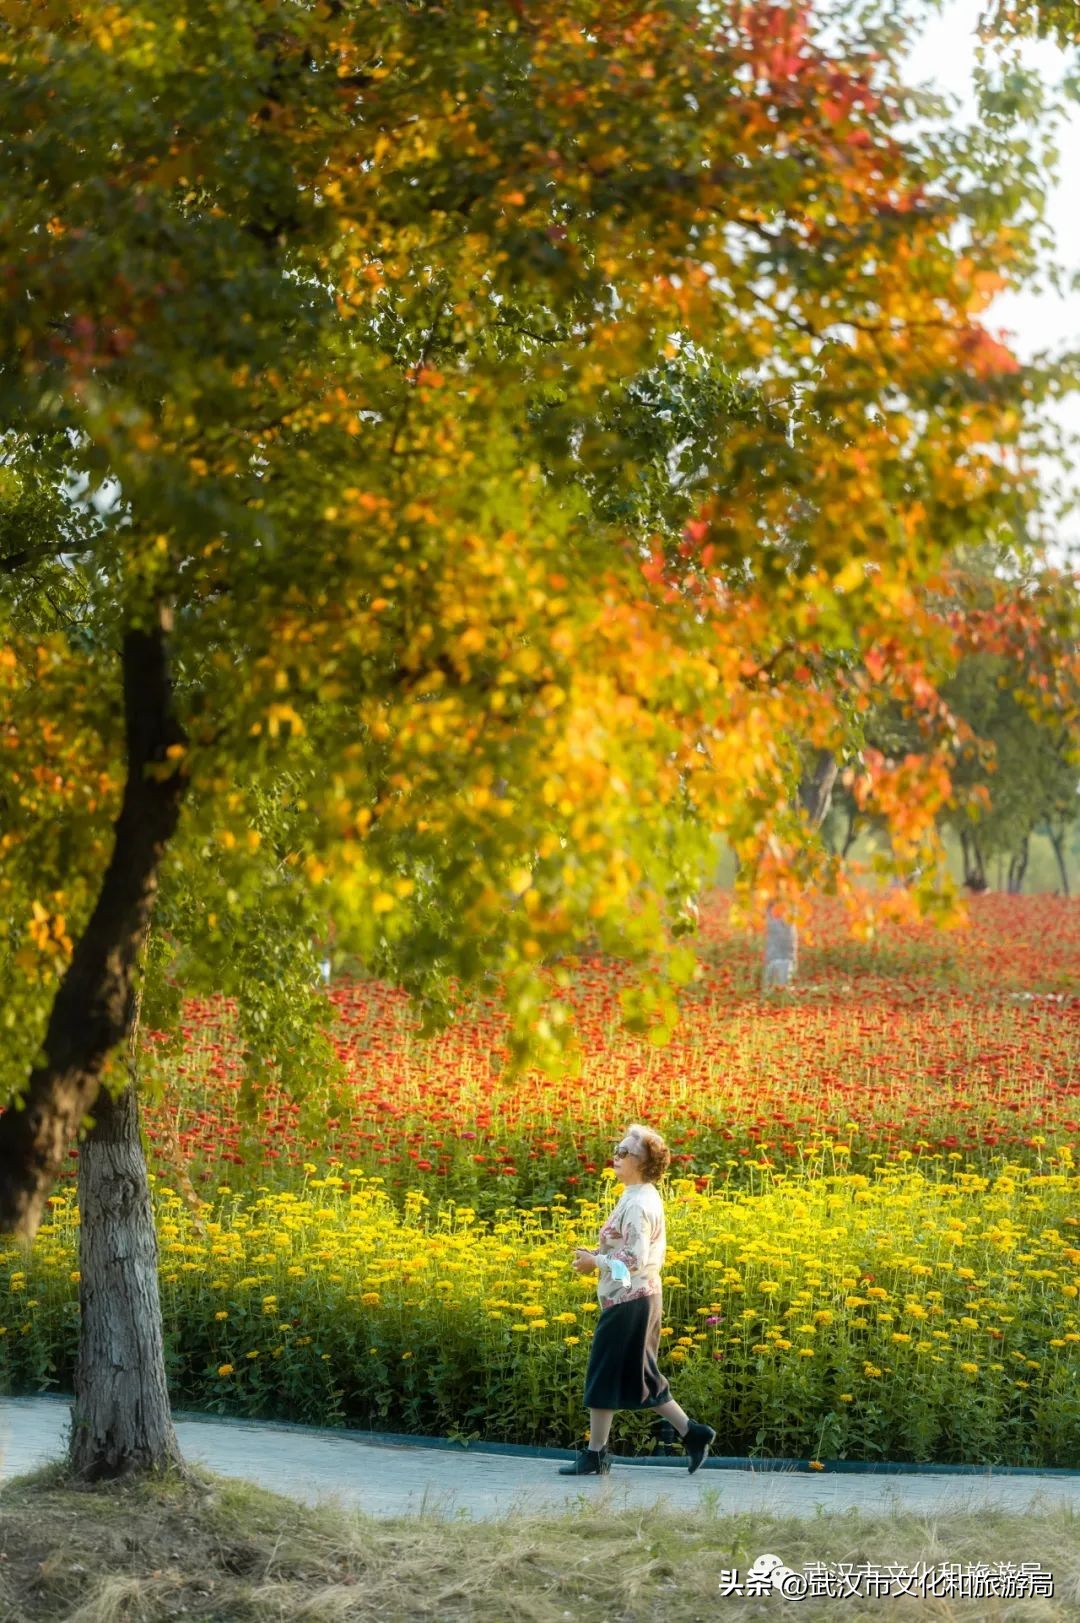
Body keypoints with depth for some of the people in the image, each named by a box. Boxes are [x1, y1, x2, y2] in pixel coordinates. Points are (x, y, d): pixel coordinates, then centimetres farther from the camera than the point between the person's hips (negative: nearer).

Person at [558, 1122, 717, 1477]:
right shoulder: (646, 1198, 13)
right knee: (640, 1377, 15)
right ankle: (692, 1432, 14)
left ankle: (595, 1455, 6)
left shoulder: (638, 1204, -19)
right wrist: (597, 1257, 10)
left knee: (604, 1376, -1)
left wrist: (595, 1262, -13)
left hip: (627, 1301, -10)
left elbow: (635, 1260, -24)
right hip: (642, 1297, 10)